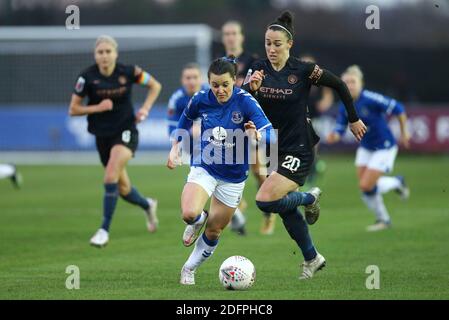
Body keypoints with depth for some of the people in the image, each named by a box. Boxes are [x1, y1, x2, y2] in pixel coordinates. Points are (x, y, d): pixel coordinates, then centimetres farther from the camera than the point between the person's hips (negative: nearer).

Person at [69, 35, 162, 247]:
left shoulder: (128, 72, -9)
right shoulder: (88, 77, -10)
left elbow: (155, 86, 8)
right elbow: (73, 110, -5)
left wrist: (145, 108, -6)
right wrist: (97, 107, -19)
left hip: (126, 132, -3)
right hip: (103, 135, 3)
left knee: (111, 176, -25)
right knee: (123, 189, 12)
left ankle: (104, 230, -17)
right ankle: (148, 205, 45)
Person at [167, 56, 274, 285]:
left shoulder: (245, 102, -21)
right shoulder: (201, 100, -12)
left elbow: (270, 134, -29)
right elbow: (186, 119, 12)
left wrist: (256, 135, -51)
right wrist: (175, 148, 11)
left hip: (233, 176, 0)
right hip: (204, 167, 0)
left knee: (214, 231, 10)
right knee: (189, 213, -26)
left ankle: (190, 269, 36)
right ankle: (198, 220, 13)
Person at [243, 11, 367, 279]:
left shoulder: (303, 70, -13)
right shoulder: (259, 69, -2)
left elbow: (340, 85, 0)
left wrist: (354, 120, 6)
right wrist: (251, 88, -28)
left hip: (299, 150, -6)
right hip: (274, 148, 6)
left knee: (265, 201, -21)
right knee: (287, 209, 13)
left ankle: (310, 198, 7)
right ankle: (312, 258, 33)